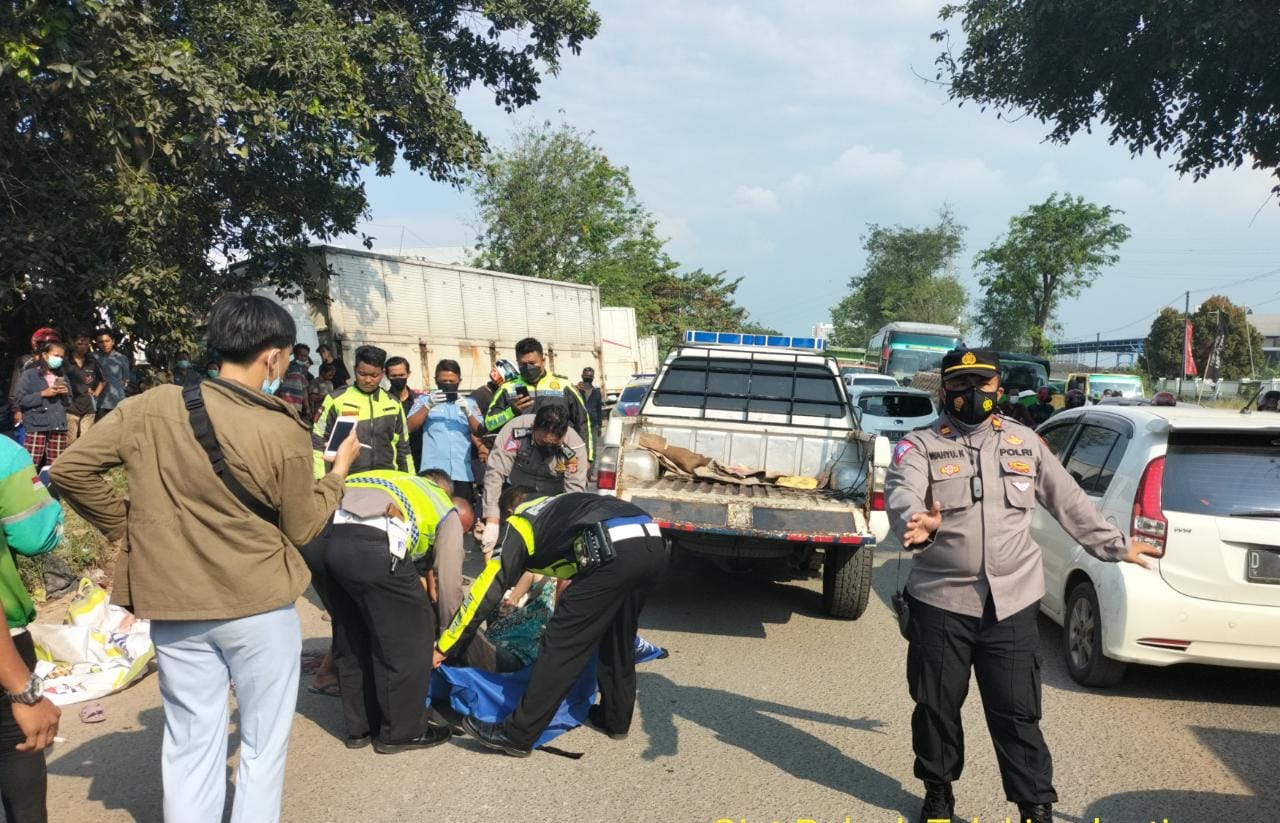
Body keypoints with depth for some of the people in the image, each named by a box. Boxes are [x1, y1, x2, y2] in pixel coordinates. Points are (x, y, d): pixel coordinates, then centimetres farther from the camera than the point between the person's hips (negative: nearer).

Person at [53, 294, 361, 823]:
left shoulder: (152, 407, -5)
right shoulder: (284, 432, -14)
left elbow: (70, 469, -2)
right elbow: (301, 528, -3)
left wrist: (124, 525, 9)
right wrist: (339, 470, 10)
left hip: (175, 604, 4)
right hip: (259, 606, -3)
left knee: (190, 745, 14)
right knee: (263, 744, 13)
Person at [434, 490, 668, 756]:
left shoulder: (519, 521, 20)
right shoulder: (563, 505, 39)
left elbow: (489, 587, 18)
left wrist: (445, 647, 25)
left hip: (615, 551, -7)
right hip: (654, 543, 7)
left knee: (561, 644, 2)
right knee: (618, 637, 26)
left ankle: (517, 735, 8)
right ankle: (616, 720, 38)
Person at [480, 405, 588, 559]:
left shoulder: (575, 446, -28)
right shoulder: (516, 430, -30)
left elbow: (575, 492, -28)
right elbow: (495, 473, -32)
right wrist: (492, 523, -37)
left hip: (553, 500, 0)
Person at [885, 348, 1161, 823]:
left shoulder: (1024, 442, 10)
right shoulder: (919, 445, -2)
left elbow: (1068, 501, 20)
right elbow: (902, 496, -21)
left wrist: (1115, 545, 24)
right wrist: (918, 524, -43)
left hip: (1012, 604, 1)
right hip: (940, 602, -1)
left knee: (1017, 713, 3)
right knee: (936, 706, 11)